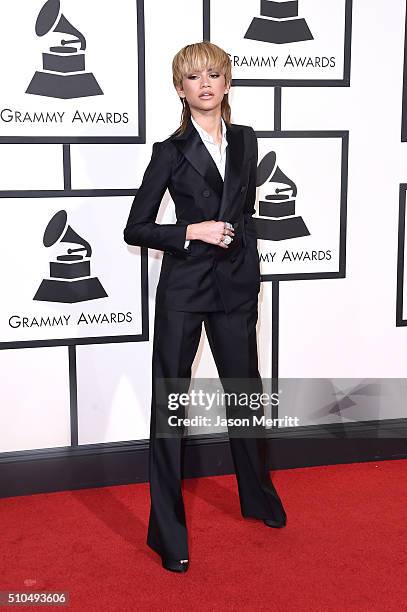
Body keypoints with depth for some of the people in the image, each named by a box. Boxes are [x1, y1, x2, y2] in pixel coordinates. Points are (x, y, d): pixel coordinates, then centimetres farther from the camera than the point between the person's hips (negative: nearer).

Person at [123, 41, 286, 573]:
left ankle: (258, 496, 38)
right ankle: (168, 530, 14)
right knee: (169, 404, 2)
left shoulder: (246, 141, 9)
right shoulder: (171, 151, -4)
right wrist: (193, 232, -16)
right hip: (183, 289, -4)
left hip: (235, 288, 4)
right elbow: (136, 229, -4)